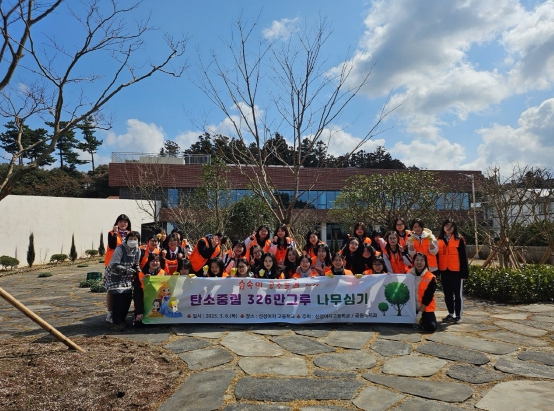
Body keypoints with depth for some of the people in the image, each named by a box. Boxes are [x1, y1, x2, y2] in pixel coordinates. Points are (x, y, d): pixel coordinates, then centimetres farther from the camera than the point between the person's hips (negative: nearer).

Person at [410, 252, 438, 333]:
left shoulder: (431, 278, -13)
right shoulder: (409, 274, -1)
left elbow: (427, 298, -13)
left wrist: (420, 313, -15)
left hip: (426, 308, -3)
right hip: (412, 307, 3)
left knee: (431, 327, -23)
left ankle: (421, 320, 10)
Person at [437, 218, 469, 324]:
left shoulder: (459, 239, -4)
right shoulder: (439, 240, 8)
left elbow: (463, 256, -6)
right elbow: (437, 255, 9)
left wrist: (464, 272, -10)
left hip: (456, 271, -4)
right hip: (444, 271, 4)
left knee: (457, 293, 5)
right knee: (447, 294, 12)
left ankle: (458, 315, 13)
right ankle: (451, 314, 24)